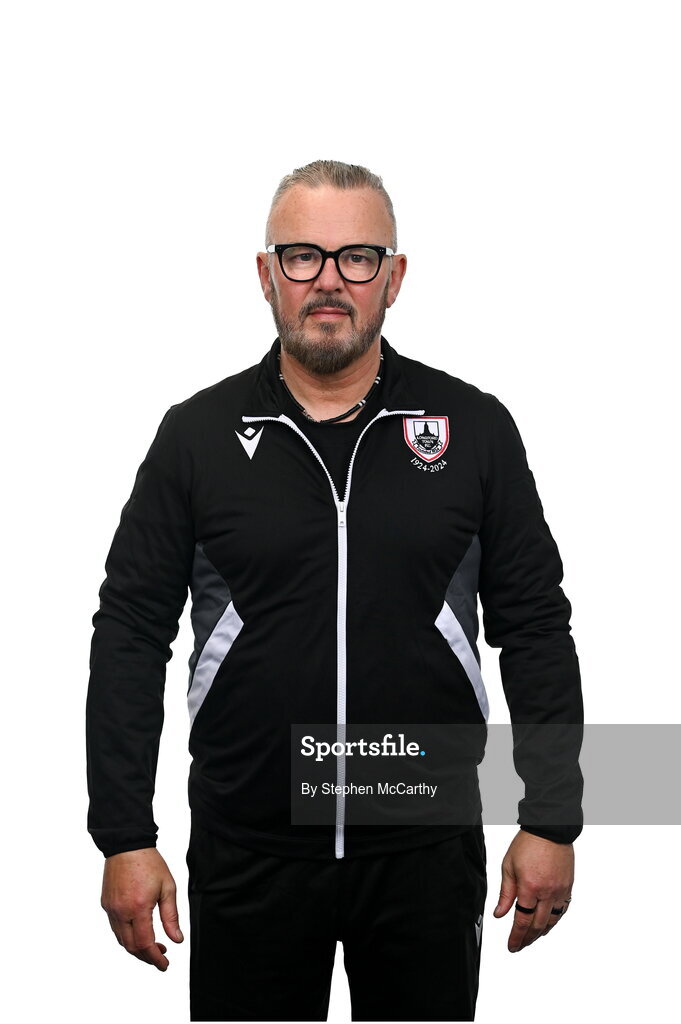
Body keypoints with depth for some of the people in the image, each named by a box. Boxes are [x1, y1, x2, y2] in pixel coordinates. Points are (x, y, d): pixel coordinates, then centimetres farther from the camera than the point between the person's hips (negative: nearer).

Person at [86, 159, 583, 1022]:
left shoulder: (474, 428, -1)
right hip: (248, 852, 0)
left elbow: (535, 627, 1)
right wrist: (124, 838, -5)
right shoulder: (198, 434, -2)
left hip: (428, 851, 1)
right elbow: (131, 635, -1)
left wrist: (551, 822, -1)